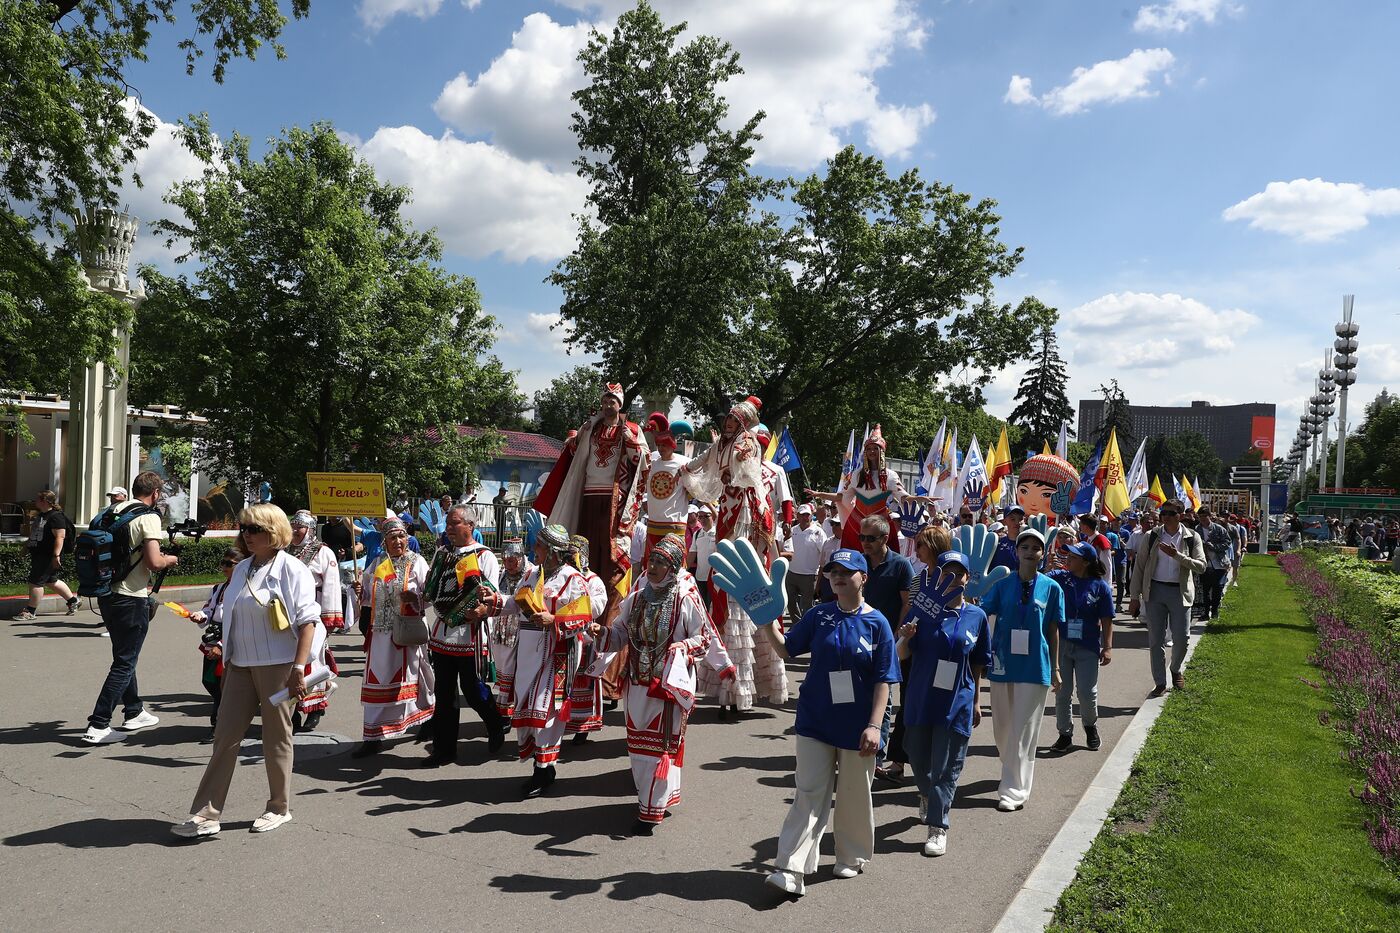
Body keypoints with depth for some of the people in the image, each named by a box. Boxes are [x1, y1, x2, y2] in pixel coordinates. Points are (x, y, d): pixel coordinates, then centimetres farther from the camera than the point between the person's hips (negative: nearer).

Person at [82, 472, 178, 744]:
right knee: (125, 663, 0)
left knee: (125, 656, 21)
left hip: (107, 596, 8)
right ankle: (98, 726, -1)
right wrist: (170, 560, 0)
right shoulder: (149, 517, -13)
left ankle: (134, 712, 34)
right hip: (131, 600, -8)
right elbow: (154, 562, -21)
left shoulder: (116, 512, 10)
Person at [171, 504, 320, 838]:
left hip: (277, 665, -6)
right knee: (225, 736, 4)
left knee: (276, 737, 6)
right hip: (241, 666, 6)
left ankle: (279, 808, 21)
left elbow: (307, 621, -14)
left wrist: (299, 668, -20)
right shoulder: (242, 569, 13)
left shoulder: (291, 569, -9)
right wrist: (226, 659, 19)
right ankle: (206, 814, 9)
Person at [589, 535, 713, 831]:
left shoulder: (686, 600, -11)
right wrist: (601, 632, -9)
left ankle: (652, 809, 9)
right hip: (638, 682, 6)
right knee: (637, 744, 15)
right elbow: (621, 633, 10)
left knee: (660, 745, 0)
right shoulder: (637, 597, 5)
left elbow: (704, 638, -5)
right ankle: (650, 798, 34)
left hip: (670, 683, -6)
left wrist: (683, 648, -22)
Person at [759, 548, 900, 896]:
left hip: (857, 726, -1)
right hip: (815, 721, 1)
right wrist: (766, 622, -9)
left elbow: (883, 681, -7)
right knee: (809, 795, 0)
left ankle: (852, 857, 35)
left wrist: (874, 725, -14)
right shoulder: (818, 616, 0)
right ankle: (791, 870, -2)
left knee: (854, 795, 14)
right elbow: (786, 649, 6)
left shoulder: (877, 623, -7)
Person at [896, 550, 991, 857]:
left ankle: (938, 828, 10)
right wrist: (905, 638, -28)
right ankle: (927, 797, 44)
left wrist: (975, 701, 13)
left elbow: (979, 664, 10)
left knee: (946, 768, 1)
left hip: (957, 703, 0)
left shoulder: (976, 616, 0)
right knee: (918, 757, 14)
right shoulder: (924, 609, -5)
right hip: (920, 699, 0)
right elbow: (902, 655, -6)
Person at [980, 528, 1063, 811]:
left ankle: (1013, 790, 5)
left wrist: (1054, 668, 6)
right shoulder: (1002, 585, 0)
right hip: (1003, 663, 2)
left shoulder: (1051, 588, -1)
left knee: (1023, 730, -1)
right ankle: (1015, 774, 37)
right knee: (1002, 726, 13)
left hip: (1035, 666, -2)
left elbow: (1054, 630, 4)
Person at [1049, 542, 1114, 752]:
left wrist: (1108, 647, -6)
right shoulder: (1059, 578, 0)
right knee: (1062, 692, 7)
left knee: (1087, 692, 2)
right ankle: (1065, 734, 20)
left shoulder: (1099, 586, -3)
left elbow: (1106, 620, -1)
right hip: (1061, 644, 1)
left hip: (1087, 647, -1)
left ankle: (1090, 727, 31)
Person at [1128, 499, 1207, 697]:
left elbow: (1201, 566, -8)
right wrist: (1134, 596, 0)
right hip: (1155, 591, 1)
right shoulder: (1150, 537, 2)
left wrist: (1177, 555, -21)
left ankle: (1175, 670, 31)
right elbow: (1139, 567, 3)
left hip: (1180, 591, -1)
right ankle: (1160, 682, 12)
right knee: (1155, 639, 2)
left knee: (1181, 637, 1)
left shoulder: (1192, 538, 1)